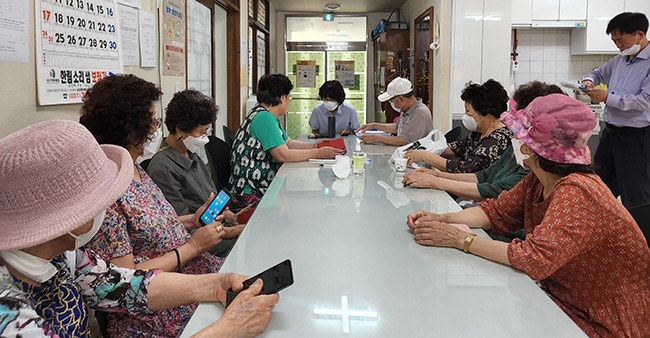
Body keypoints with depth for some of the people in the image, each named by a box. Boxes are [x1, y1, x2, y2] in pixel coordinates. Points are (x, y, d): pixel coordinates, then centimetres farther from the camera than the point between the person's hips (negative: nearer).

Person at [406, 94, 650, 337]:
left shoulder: (576, 192, -28)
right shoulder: (537, 182, -3)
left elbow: (535, 259, -35)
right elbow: (496, 212, 6)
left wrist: (460, 239, -29)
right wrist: (441, 219, -10)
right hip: (561, 298, 7)